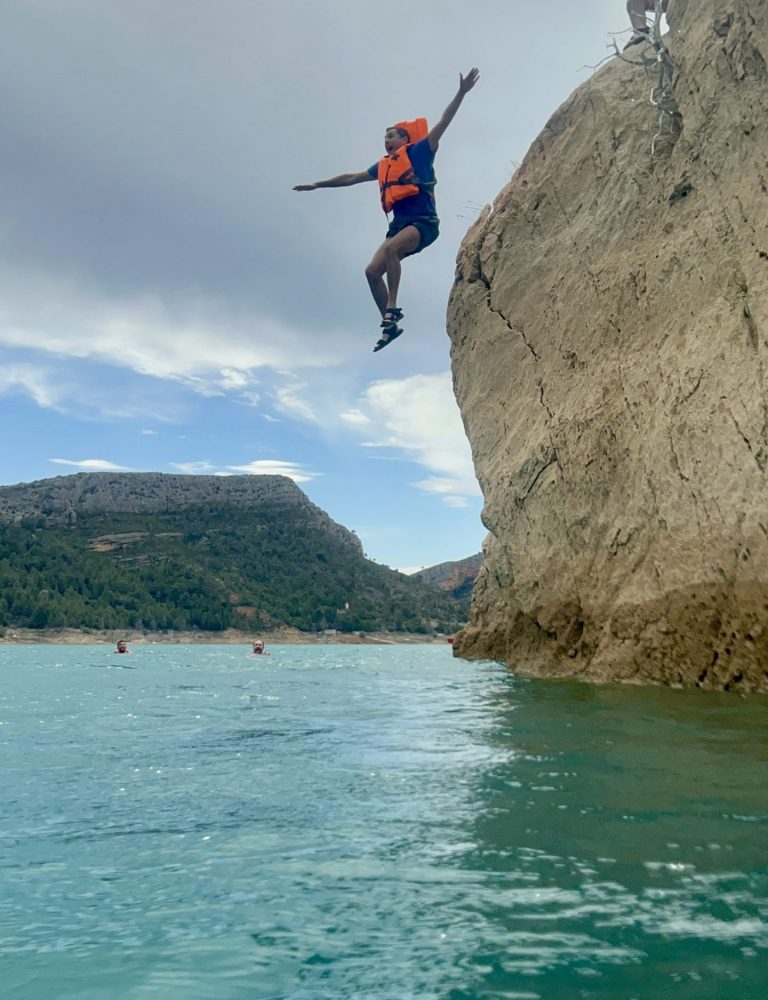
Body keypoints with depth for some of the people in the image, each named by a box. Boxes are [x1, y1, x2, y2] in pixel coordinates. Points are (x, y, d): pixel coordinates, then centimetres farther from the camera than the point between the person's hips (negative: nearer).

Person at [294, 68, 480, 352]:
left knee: (389, 248, -35)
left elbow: (442, 123, -6)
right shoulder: (383, 166, 22)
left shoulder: (418, 152, 5)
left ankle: (392, 308, -31)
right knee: (372, 270, -5)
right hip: (400, 224, 7)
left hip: (423, 222, -7)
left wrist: (461, 93, -18)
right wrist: (317, 184, 35)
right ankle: (390, 324, 1)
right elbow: (351, 178, 32)